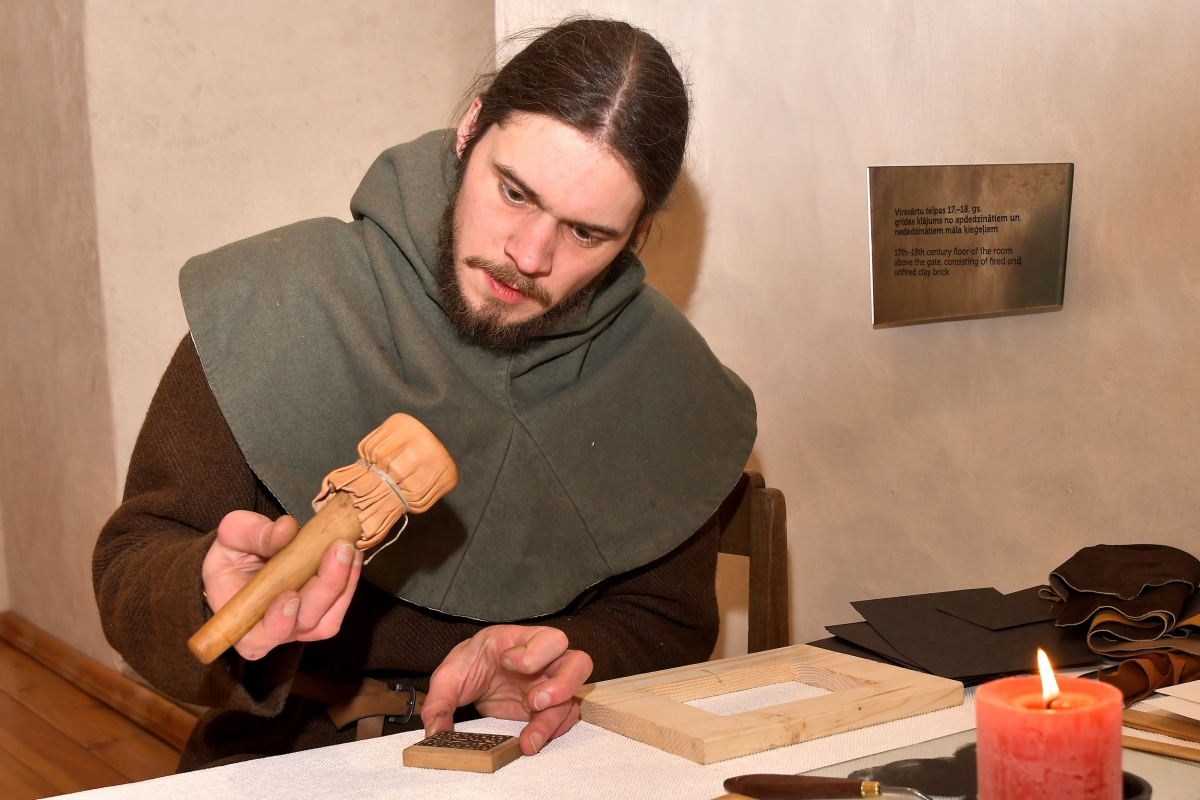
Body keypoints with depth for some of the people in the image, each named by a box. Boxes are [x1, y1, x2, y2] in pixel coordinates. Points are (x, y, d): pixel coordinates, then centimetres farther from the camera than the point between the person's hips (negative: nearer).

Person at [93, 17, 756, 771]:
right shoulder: (276, 308, -10)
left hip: (538, 764, 2)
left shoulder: (664, 377, -2)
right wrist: (220, 597, -30)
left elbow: (668, 620, 6)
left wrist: (568, 659, -15)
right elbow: (133, 562, -8)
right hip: (295, 758, -1)